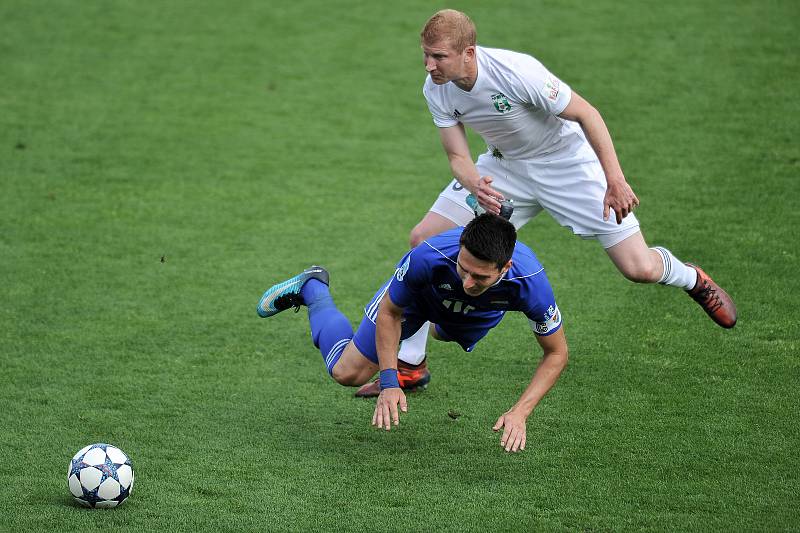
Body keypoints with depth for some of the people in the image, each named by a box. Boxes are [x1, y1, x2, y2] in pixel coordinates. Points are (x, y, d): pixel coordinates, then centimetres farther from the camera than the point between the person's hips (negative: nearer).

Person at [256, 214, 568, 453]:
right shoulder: (428, 257, -46)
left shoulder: (530, 282, -45)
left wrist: (519, 413, -39)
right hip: (418, 296, -2)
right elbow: (389, 312, -25)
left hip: (478, 312, 2)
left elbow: (557, 353, -29)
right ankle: (311, 288, 29)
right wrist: (389, 382, -33)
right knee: (347, 373, 6)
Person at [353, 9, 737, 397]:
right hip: (505, 166, 5)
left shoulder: (516, 71, -34)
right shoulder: (436, 90, -16)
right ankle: (410, 366, 1)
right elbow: (457, 156, -10)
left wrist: (615, 182, -27)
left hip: (568, 164, -5)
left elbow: (586, 114, -23)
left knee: (639, 269, -11)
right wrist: (476, 186, -35)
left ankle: (693, 280, 29)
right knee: (423, 239, -9)